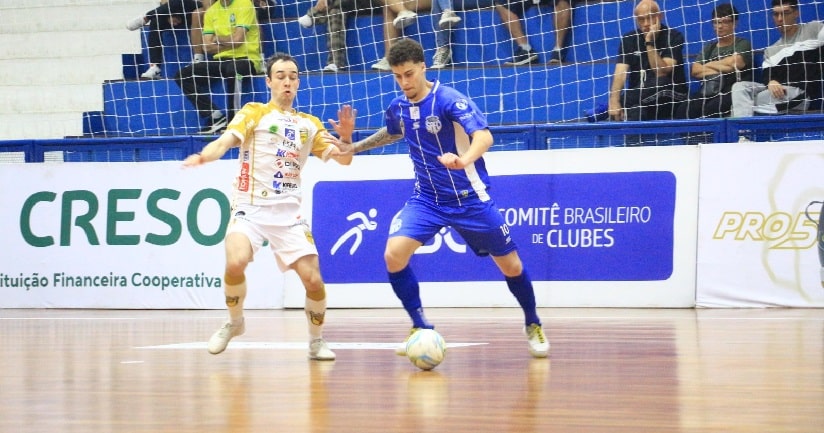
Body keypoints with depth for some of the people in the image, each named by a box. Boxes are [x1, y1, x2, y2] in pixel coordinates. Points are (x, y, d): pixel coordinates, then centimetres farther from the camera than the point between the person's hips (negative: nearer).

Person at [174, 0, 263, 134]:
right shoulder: (211, 12, 11)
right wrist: (229, 43, -9)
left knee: (232, 69, -41)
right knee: (183, 76, -12)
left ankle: (232, 119, -24)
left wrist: (218, 39, 2)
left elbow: (237, 39, -15)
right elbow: (208, 47, 3)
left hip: (245, 58, -6)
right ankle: (215, 116, -18)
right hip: (221, 60, 6)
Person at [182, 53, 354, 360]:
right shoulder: (255, 113, 6)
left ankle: (316, 340, 15)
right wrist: (204, 156, -32)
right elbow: (226, 140, -10)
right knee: (236, 262, -28)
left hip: (289, 213, 3)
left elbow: (344, 159, 12)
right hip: (250, 207, -3)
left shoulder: (310, 124, 16)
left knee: (312, 279, -11)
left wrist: (345, 134, -11)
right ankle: (235, 322, 1)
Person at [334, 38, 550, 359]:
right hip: (426, 199, 4)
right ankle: (421, 328, -3)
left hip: (469, 198, -4)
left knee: (510, 264, 4)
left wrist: (464, 159, -55)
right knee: (394, 254, -19)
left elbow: (484, 136, -35)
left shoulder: (449, 100, -19)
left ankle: (533, 326, 31)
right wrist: (354, 147, 15)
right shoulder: (398, 107, -1)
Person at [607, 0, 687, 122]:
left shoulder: (673, 37, -8)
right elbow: (620, 73, -13)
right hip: (638, 97, 1)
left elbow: (661, 73, -19)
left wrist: (650, 42, -24)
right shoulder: (629, 39, 1)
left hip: (672, 96, -1)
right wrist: (614, 102, -30)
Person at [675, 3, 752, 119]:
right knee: (684, 110, -28)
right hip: (708, 92, 4)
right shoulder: (709, 47, 26)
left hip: (734, 93, -4)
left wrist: (709, 65, 9)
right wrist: (720, 69, -3)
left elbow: (734, 64, -8)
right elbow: (695, 70, 11)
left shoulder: (742, 44, 12)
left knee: (710, 110, -38)